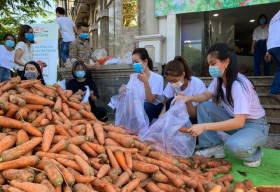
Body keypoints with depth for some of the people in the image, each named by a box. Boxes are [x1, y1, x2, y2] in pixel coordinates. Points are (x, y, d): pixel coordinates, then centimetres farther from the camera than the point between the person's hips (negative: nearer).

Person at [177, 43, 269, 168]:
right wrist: (188, 98, -15)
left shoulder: (239, 85, -30)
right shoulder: (219, 79, -7)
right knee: (203, 106, -10)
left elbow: (239, 122, -35)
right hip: (234, 119, 7)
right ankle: (214, 147, -4)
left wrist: (204, 126, -40)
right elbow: (206, 95, 7)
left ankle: (254, 154, -1)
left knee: (234, 145, -37)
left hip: (255, 126, -7)